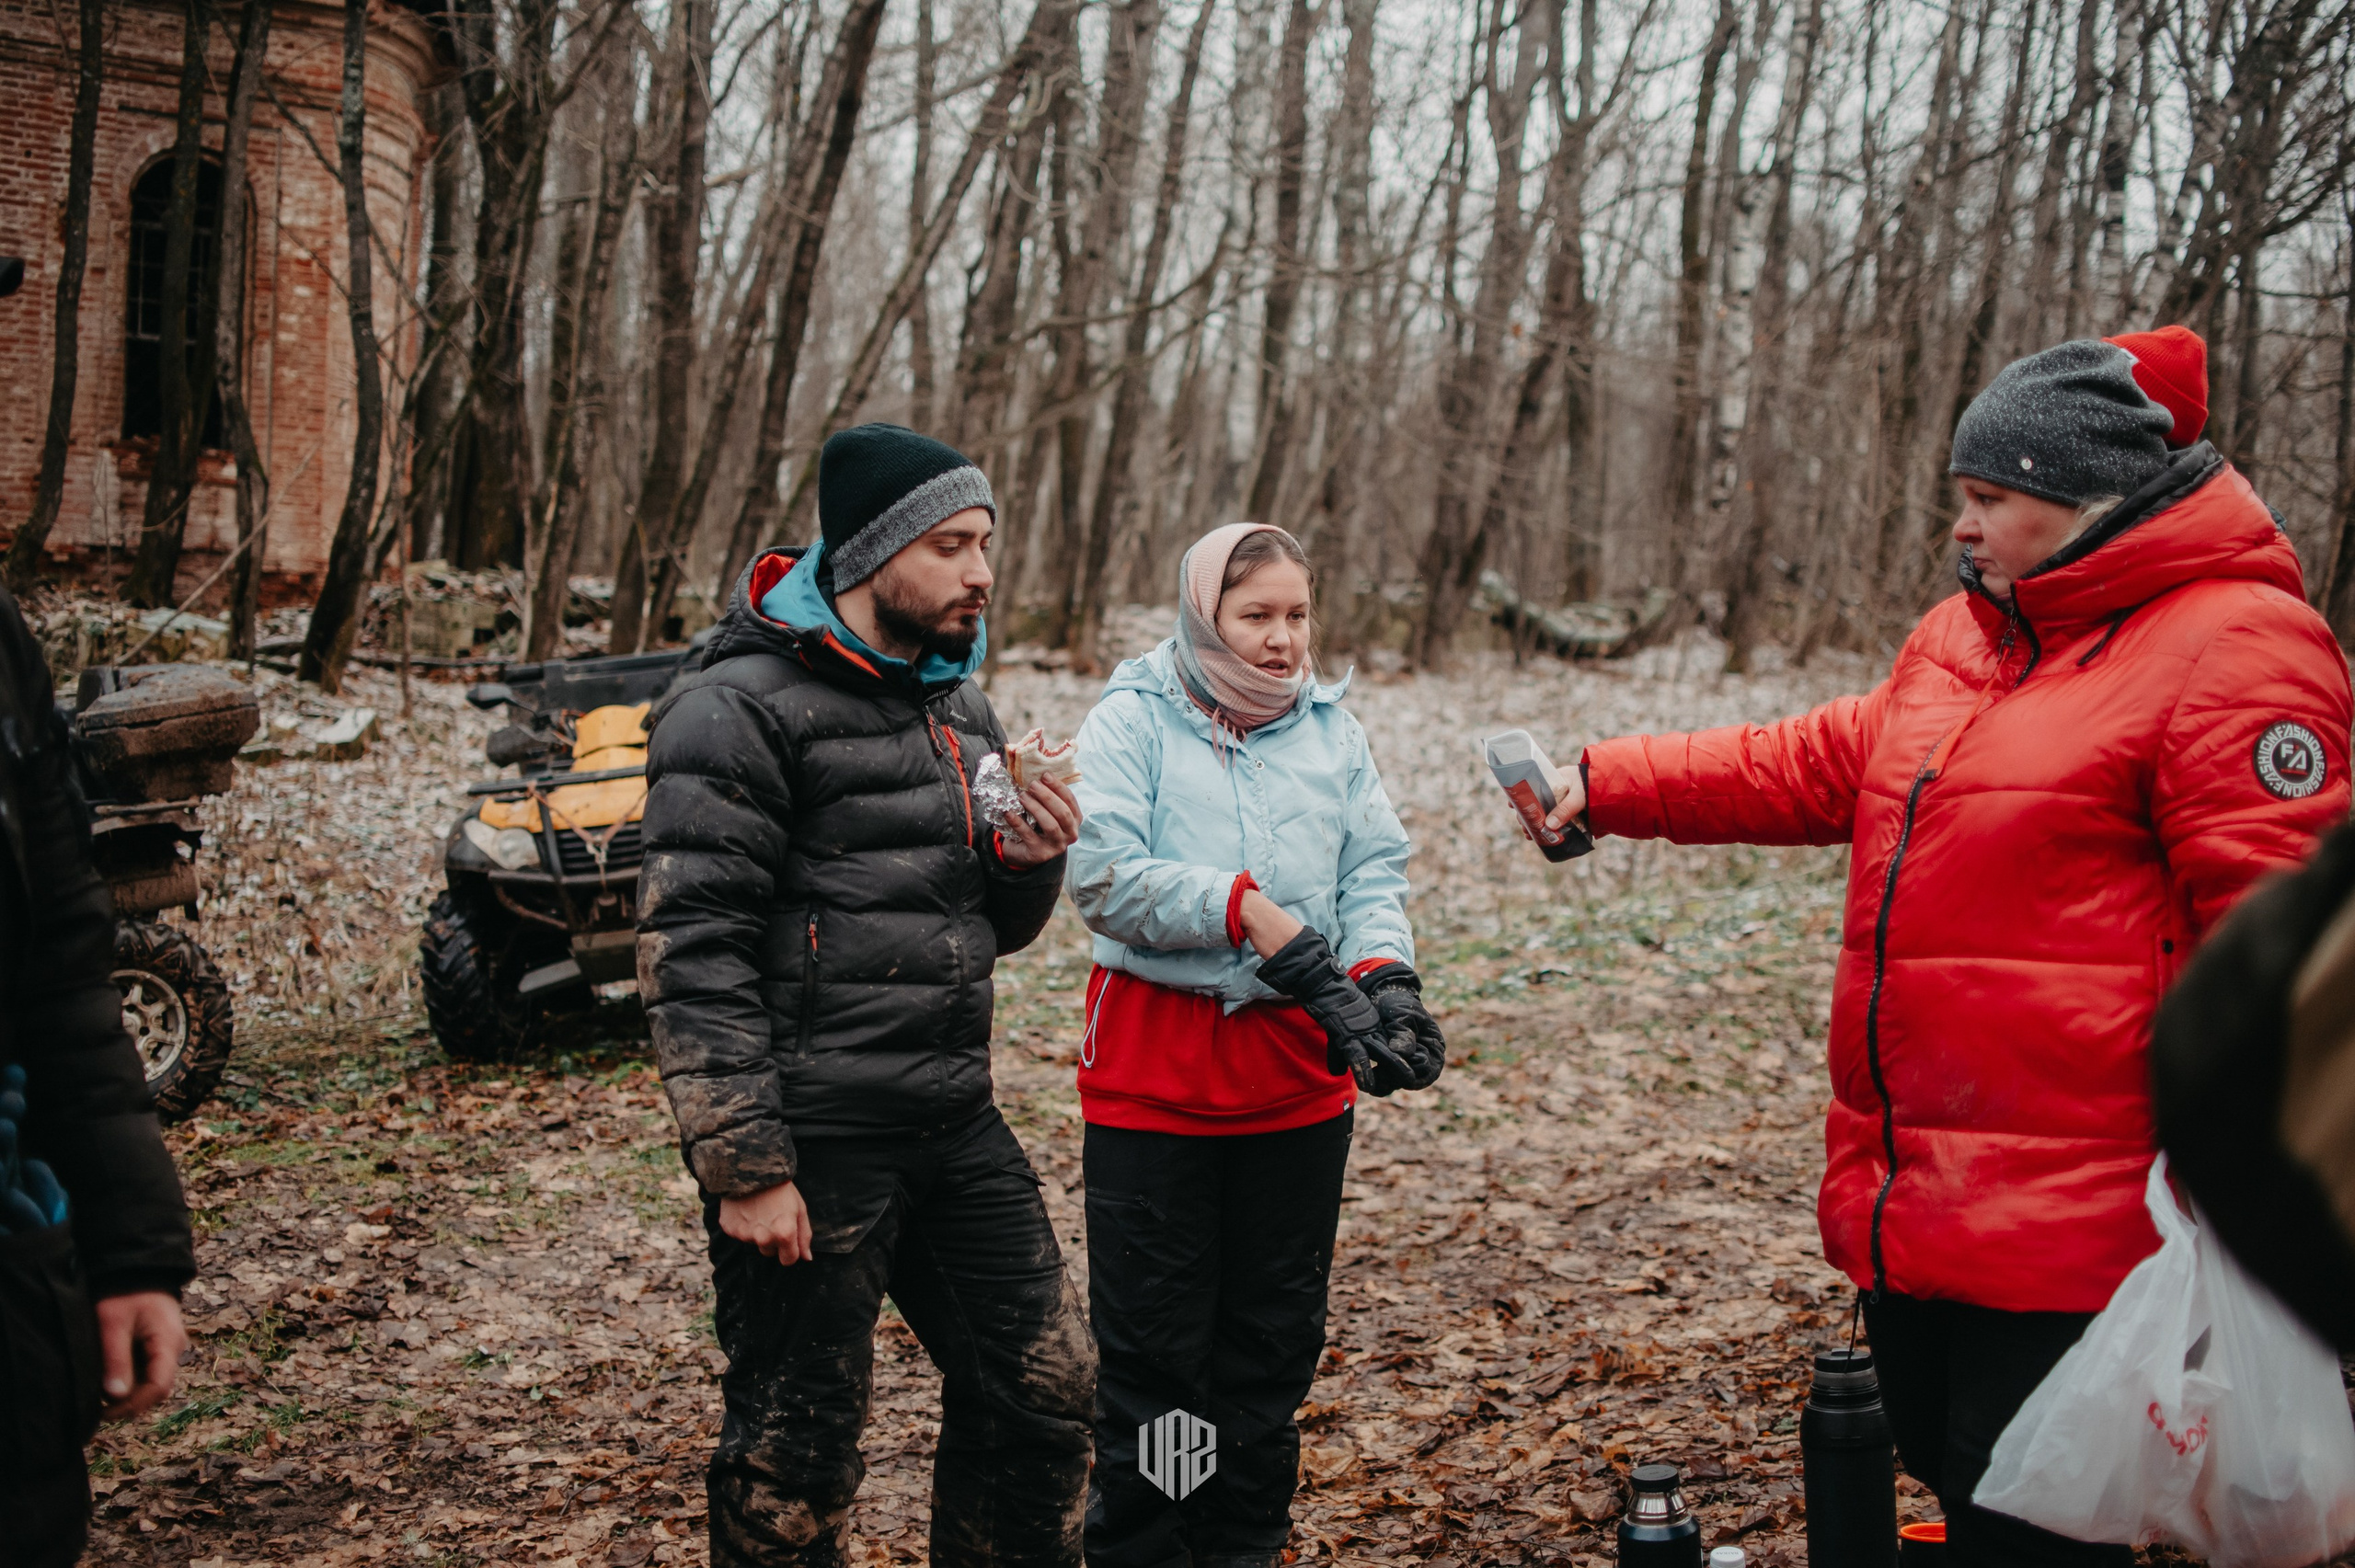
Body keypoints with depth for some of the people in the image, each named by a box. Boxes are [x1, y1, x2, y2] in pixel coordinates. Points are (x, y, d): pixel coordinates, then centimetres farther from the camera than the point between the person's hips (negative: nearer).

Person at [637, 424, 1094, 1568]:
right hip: (811, 1143, -7)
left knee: (1042, 1389, 14)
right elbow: (691, 958, -16)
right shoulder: (742, 711, -12)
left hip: (955, 1128, 8)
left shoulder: (957, 703, 13)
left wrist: (1029, 866, -2)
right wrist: (744, 1170, -18)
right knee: (796, 1451, 5)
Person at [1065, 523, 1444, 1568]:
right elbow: (1103, 874, -15)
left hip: (1301, 1070, 4)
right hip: (1154, 1070, -4)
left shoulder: (1332, 726, 11)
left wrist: (1387, 977, -18)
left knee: (1276, 1336, 13)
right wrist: (1250, 912, -23)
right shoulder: (1132, 719, -1)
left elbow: (1376, 871, 1)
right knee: (1152, 1339, 3)